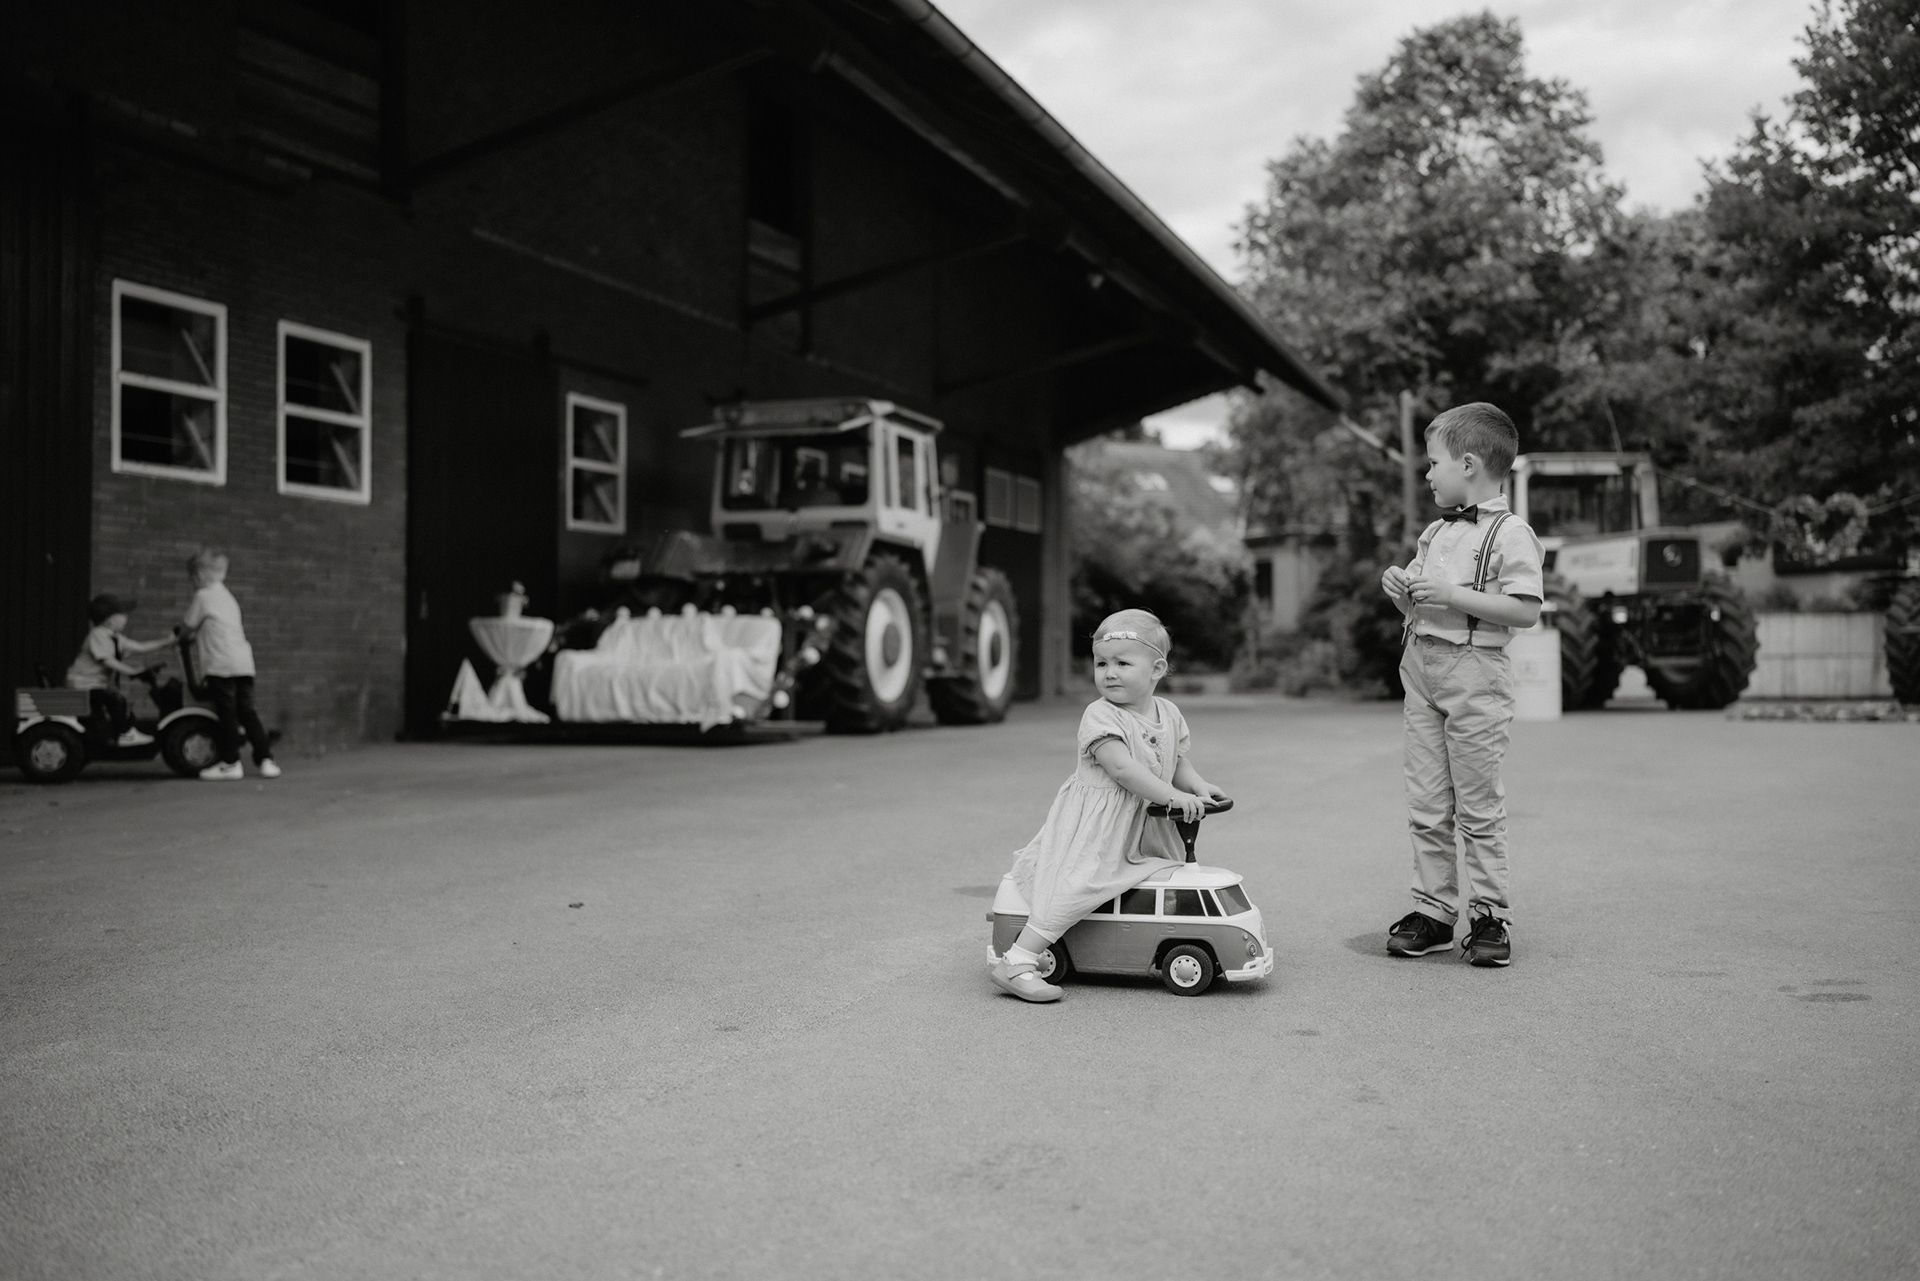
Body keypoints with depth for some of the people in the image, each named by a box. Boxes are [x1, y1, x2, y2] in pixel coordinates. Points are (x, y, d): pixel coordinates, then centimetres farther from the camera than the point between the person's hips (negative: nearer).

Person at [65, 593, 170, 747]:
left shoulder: (115, 638, 11)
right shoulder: (98, 635, -17)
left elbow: (140, 647, 12)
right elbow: (107, 660, -26)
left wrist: (168, 643, 7)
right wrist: (132, 671, -28)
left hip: (100, 683, 11)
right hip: (84, 685, -11)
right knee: (116, 699, -26)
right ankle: (126, 734, -19)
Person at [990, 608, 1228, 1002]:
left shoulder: (1169, 714, 7)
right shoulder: (1099, 715, -15)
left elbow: (1177, 763, 16)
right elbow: (1121, 767, -25)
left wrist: (1197, 784, -4)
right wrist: (1172, 796, -28)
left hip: (1145, 830, 7)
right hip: (1093, 825, -7)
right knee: (1077, 882, -19)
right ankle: (1016, 962, -20)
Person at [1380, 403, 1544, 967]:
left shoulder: (1510, 532, -8)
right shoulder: (1434, 532, 15)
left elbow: (1526, 611, -17)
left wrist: (1455, 595, -19)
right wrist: (1403, 592, 1)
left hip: (1475, 672, -7)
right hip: (1421, 666, 7)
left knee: (1478, 804, 0)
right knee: (1426, 805, 8)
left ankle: (1490, 915, 11)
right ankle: (1432, 910, 16)